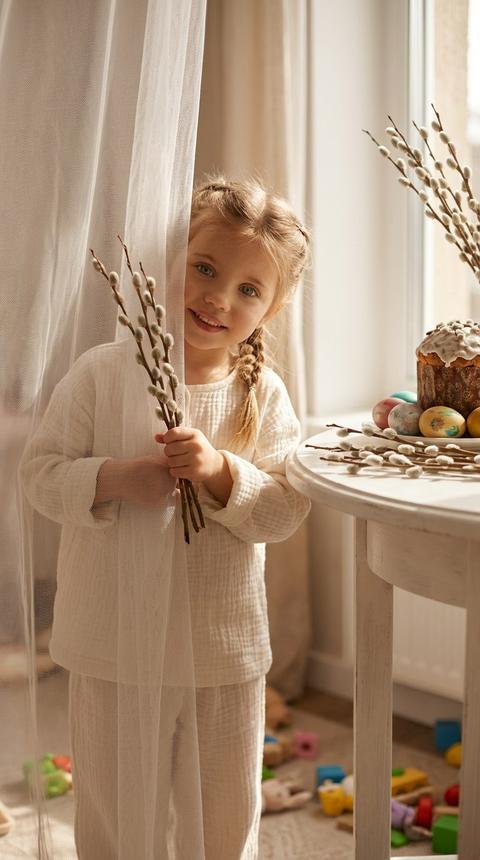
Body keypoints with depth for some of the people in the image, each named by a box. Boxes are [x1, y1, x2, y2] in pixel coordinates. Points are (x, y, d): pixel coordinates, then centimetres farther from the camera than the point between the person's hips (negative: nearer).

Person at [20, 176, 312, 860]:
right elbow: (41, 472, -8)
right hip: (112, 644, -1)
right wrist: (115, 479, -25)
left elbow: (285, 511, -8)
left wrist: (222, 473, -25)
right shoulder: (103, 372, -8)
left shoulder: (263, 396, -5)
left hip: (224, 650, 1)